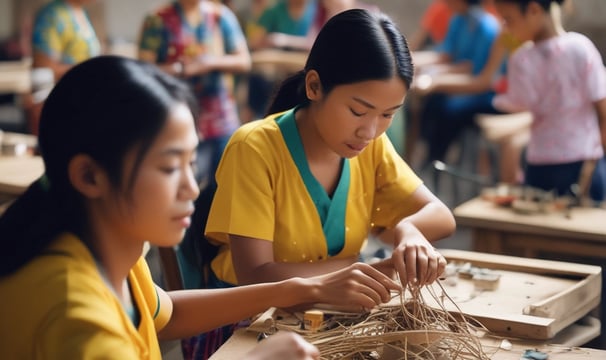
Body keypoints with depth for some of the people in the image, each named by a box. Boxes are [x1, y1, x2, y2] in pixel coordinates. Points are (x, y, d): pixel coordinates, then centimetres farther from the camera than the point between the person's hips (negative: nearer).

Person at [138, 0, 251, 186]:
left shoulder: (222, 15, 8)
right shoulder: (158, 21, -1)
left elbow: (244, 61, 7)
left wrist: (213, 62, -11)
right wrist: (181, 68, -21)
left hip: (223, 122, 4)